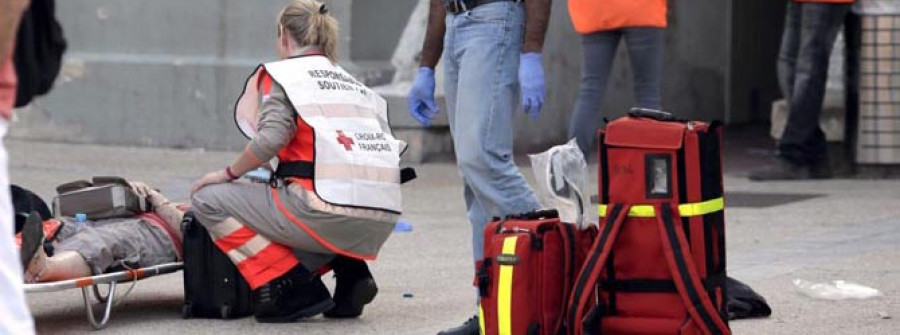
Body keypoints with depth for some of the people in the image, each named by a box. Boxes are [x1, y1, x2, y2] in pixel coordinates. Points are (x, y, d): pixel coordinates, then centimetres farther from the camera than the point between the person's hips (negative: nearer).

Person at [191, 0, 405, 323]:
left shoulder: (281, 73, 7)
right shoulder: (354, 82, 26)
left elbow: (270, 139, -10)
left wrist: (227, 174, 7)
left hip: (327, 213, -7)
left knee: (208, 199, 6)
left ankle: (292, 286, -3)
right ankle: (350, 272, 11)